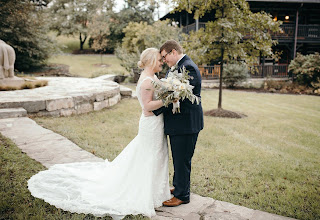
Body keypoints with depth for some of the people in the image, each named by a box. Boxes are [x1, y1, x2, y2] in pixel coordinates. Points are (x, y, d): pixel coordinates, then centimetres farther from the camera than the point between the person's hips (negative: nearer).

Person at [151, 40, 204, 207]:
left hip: (186, 123, -10)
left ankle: (182, 195, 17)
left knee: (182, 160, 2)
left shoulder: (187, 67, -18)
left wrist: (154, 111, -19)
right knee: (178, 159, 21)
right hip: (180, 121, 10)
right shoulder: (180, 67, 15)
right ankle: (178, 187, 37)